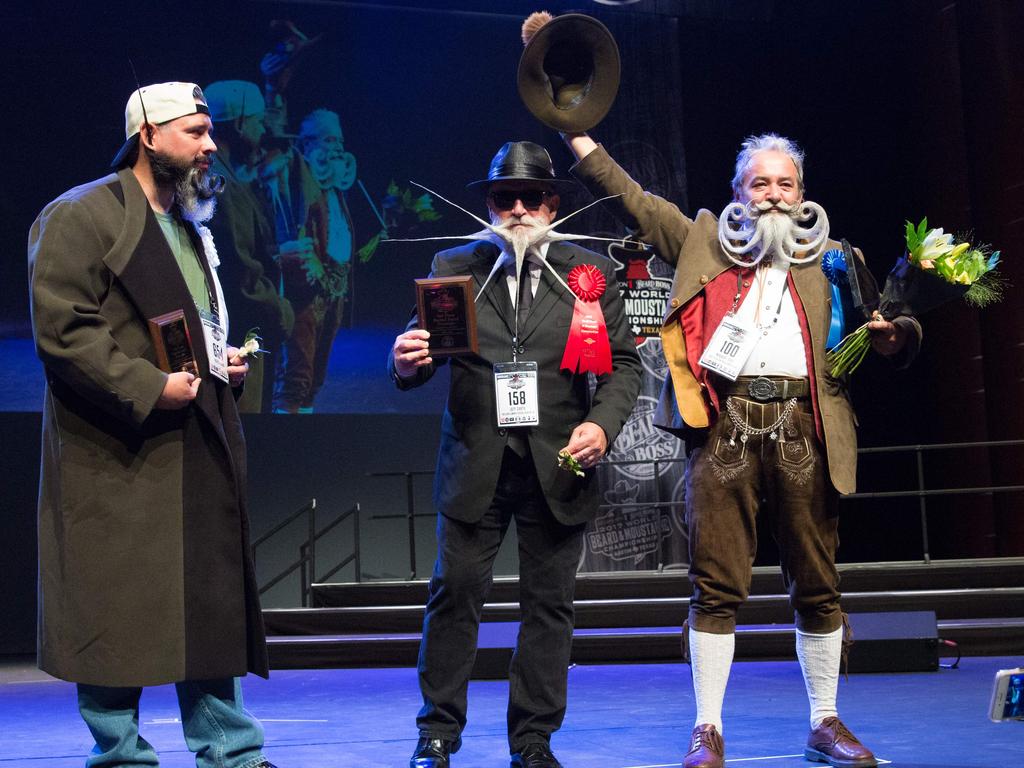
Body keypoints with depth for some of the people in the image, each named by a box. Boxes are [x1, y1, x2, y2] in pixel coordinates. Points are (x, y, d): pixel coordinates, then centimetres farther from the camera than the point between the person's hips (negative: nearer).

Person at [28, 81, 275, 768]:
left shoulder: (193, 225, 21)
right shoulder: (79, 217, -7)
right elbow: (62, 330, -16)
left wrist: (227, 363, 12)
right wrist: (148, 387, -20)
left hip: (201, 445, 8)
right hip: (119, 454, -8)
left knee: (215, 600, 10)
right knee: (119, 609, -2)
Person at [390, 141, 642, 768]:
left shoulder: (591, 273, 6)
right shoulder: (453, 269, 7)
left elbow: (623, 363, 6)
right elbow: (425, 357, 3)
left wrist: (602, 423, -11)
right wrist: (407, 363, -21)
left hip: (558, 466, 0)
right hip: (474, 466, 0)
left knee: (550, 604, 6)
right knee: (455, 594, 0)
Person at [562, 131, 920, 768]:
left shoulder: (833, 261, 18)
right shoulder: (706, 242, 19)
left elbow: (897, 340, 14)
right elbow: (629, 197, 17)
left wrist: (898, 332, -10)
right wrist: (577, 132, 10)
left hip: (801, 428, 1)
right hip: (724, 425, -1)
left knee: (817, 584, 5)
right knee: (717, 585, -3)